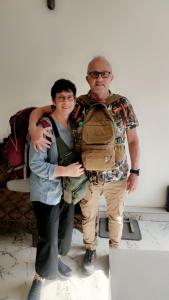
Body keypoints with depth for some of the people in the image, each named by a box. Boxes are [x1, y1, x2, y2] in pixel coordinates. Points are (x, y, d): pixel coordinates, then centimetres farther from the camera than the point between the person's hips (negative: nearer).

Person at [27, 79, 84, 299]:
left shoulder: (73, 122, 1)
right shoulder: (44, 126, -22)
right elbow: (35, 164, -22)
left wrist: (78, 166, 0)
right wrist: (65, 170, -26)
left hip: (67, 188, 7)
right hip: (47, 192, -6)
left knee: (65, 228, 23)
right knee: (48, 237, 5)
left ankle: (56, 258, 52)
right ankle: (40, 278, 33)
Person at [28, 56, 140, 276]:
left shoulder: (123, 104, -7)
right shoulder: (77, 105, -10)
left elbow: (133, 140, -2)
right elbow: (39, 111, -7)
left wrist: (135, 171, -4)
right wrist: (34, 130, -29)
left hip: (118, 175, 1)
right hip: (89, 176, 0)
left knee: (116, 215, 22)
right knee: (88, 216, 19)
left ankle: (115, 248, 51)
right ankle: (90, 249, 49)